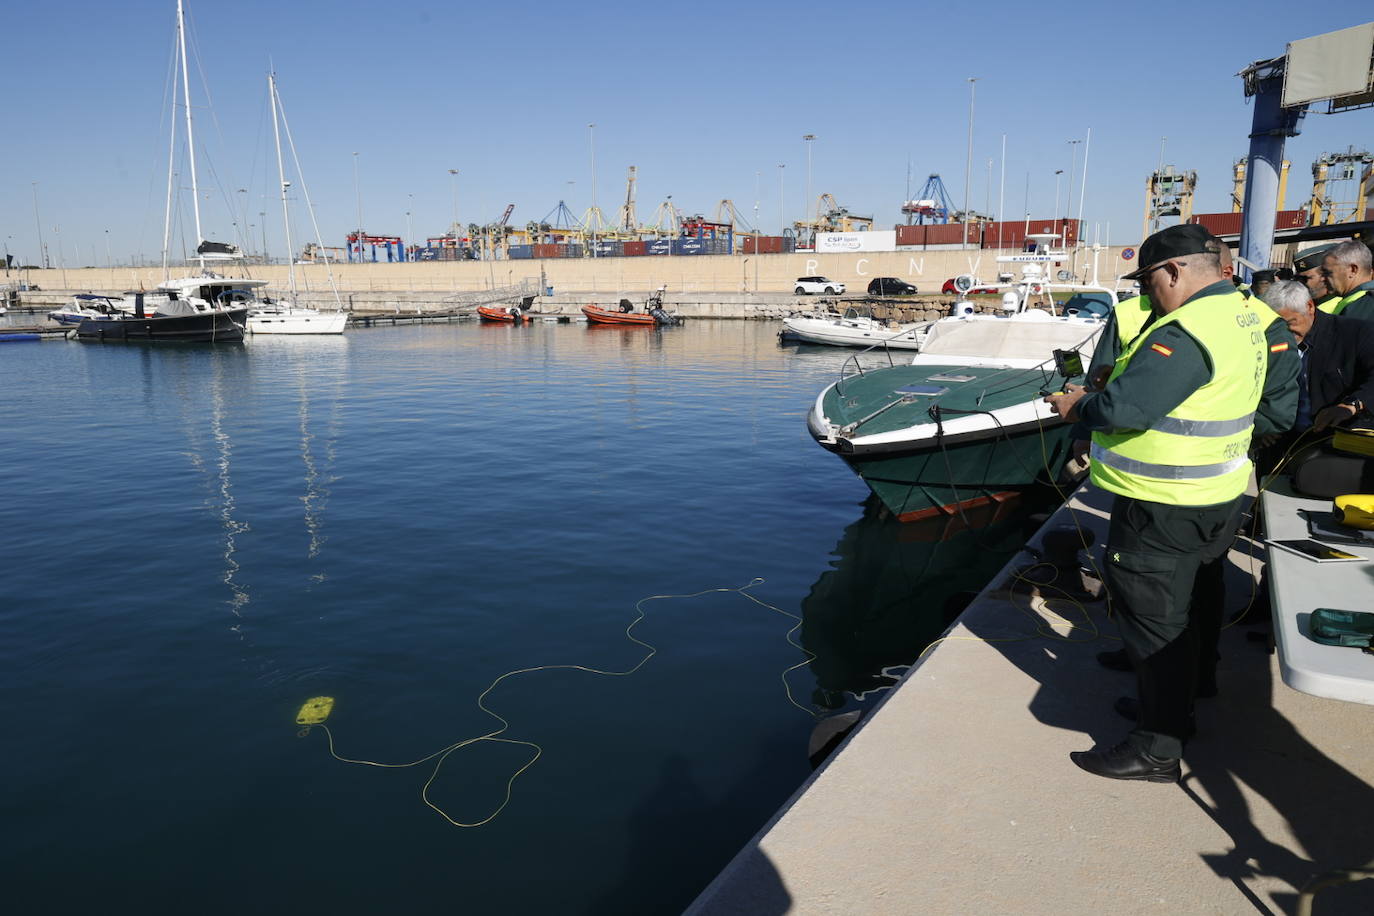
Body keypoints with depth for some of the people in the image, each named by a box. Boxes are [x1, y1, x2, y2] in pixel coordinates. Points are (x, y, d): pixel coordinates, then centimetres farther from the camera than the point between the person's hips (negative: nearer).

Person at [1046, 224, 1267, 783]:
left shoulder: (1187, 332, -25)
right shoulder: (1242, 316, 9)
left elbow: (1124, 407, -31)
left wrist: (1078, 406, -12)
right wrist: (1105, 390, 4)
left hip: (1163, 509, -10)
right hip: (1215, 500, 10)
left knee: (1151, 623, 2)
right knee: (1174, 616, 23)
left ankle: (1157, 750, 14)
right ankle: (1174, 714, 41)